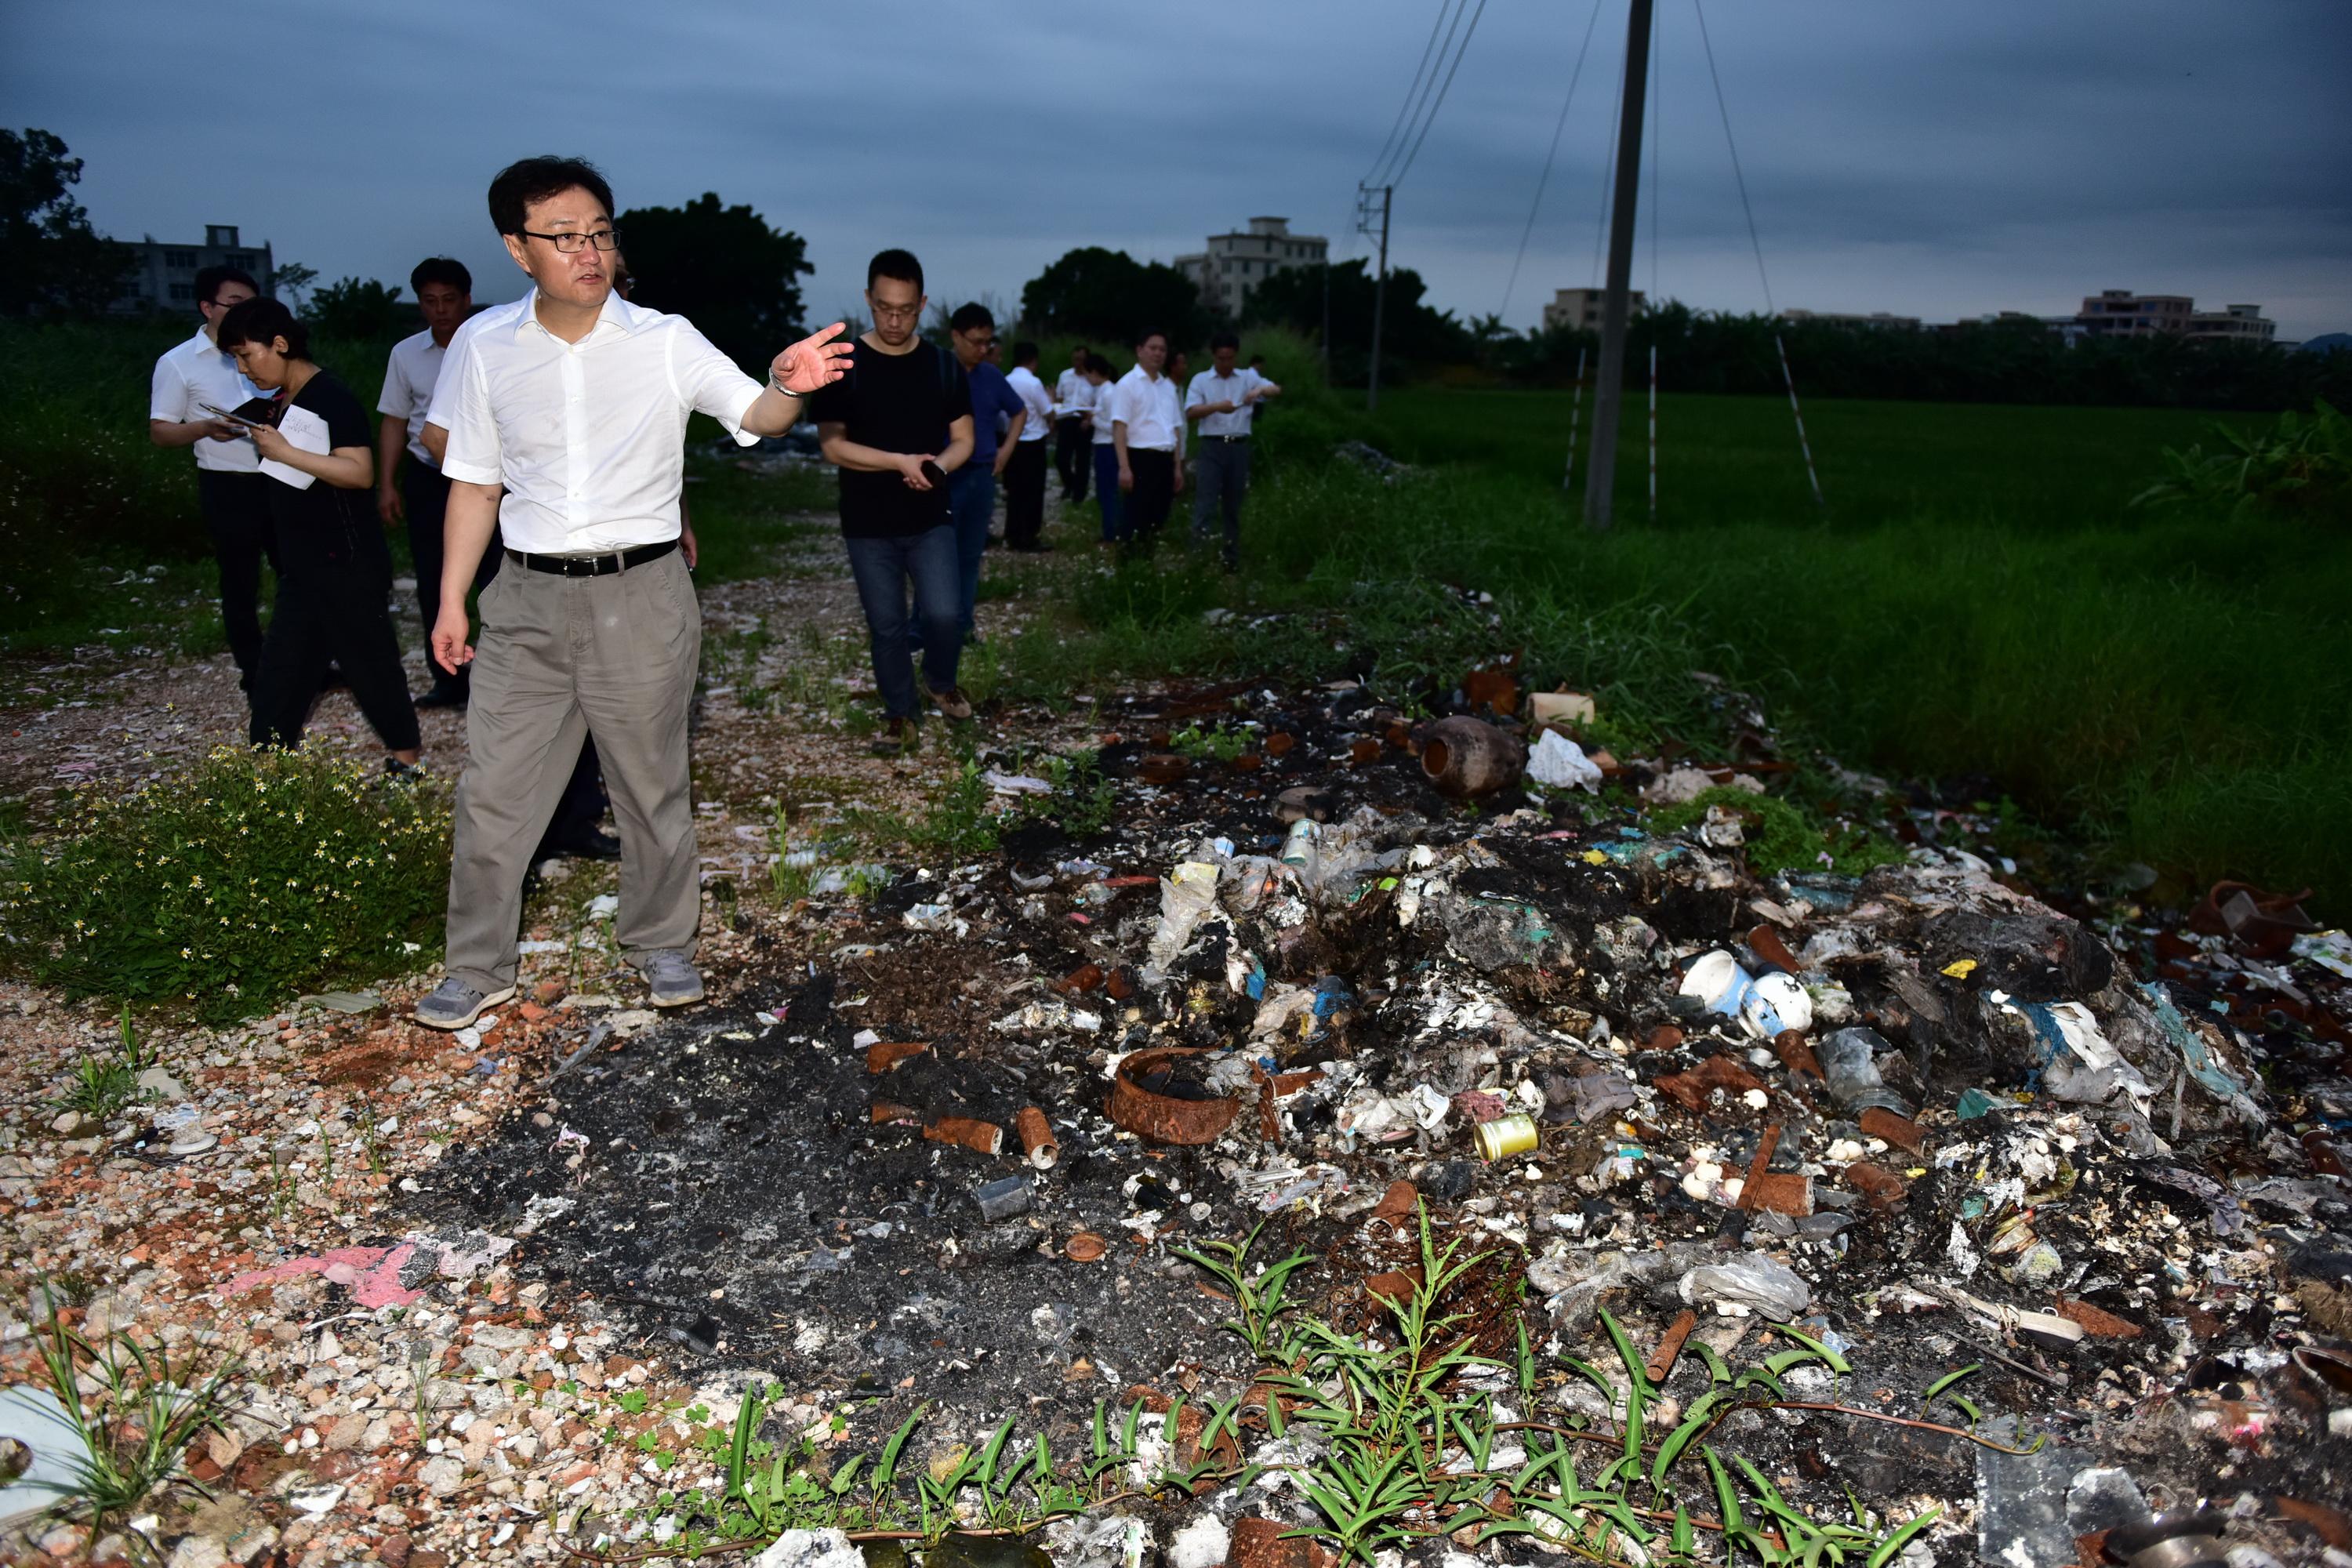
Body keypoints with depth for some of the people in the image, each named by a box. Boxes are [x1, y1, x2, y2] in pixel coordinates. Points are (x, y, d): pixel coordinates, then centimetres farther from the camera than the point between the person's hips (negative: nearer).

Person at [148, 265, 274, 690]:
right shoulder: (178, 363, -3)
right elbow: (159, 431, -2)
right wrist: (206, 427, -20)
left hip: (279, 478, 4)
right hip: (228, 487, -4)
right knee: (240, 584, 6)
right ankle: (253, 671, 16)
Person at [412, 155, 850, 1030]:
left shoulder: (664, 342, -5)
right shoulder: (486, 346, 2)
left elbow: (753, 415, -16)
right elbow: (474, 484, 9)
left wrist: (788, 385, -40)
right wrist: (451, 602, 7)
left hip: (640, 595, -2)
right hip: (528, 600, 2)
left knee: (653, 785, 10)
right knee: (493, 792, 6)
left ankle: (662, 945, 29)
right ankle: (479, 969, 21)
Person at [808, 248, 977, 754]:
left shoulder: (943, 366, 2)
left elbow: (963, 441, 5)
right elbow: (832, 446, -10)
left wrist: (937, 467, -18)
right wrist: (902, 462, -20)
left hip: (931, 520, 1)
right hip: (868, 526, -1)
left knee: (944, 614, -11)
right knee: (886, 627, 7)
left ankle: (940, 682, 21)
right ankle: (899, 716, 26)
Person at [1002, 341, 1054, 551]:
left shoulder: (1006, 382, 4)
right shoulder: (1034, 383, -14)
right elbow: (1048, 414, -8)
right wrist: (1050, 400, 13)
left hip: (1013, 442, 6)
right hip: (1033, 443, -6)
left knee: (1014, 491, 10)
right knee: (1033, 492, 1)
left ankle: (1013, 537, 13)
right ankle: (1029, 539, 3)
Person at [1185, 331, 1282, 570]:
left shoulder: (1248, 378, 9)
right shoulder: (1201, 380, 4)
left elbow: (1277, 390, 0)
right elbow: (1190, 413, -8)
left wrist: (1261, 391, -23)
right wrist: (1216, 406, -25)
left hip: (1239, 447, 2)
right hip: (1213, 446, -2)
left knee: (1233, 506, 9)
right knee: (1206, 500, -13)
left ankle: (1232, 558, 16)